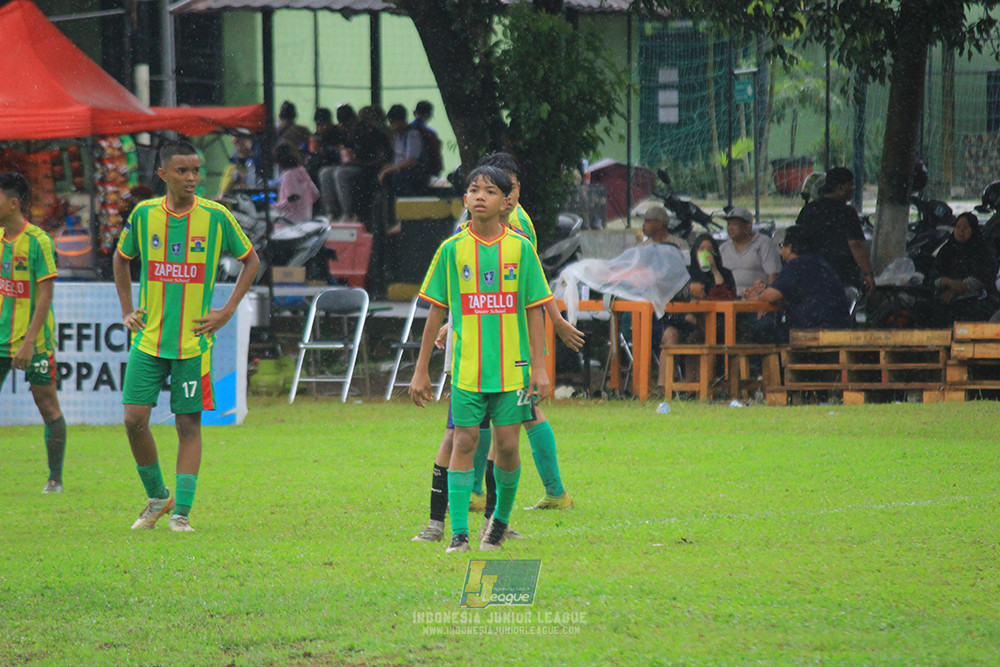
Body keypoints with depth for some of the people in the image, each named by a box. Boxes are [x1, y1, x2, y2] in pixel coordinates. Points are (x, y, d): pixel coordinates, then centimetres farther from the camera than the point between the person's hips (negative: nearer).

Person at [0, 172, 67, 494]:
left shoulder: (38, 241, -12)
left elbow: (45, 295, -14)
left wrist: (29, 342, -19)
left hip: (34, 342, -6)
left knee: (48, 406, 3)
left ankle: (55, 478, 12)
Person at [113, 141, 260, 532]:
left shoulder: (215, 217, -5)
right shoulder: (144, 215, 1)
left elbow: (251, 261, 7)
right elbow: (121, 259, 19)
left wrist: (227, 311, 0)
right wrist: (127, 310, 11)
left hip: (193, 341, -2)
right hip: (148, 339, 2)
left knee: (188, 425, 0)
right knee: (134, 419, -5)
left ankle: (181, 512, 6)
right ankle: (157, 497, 16)